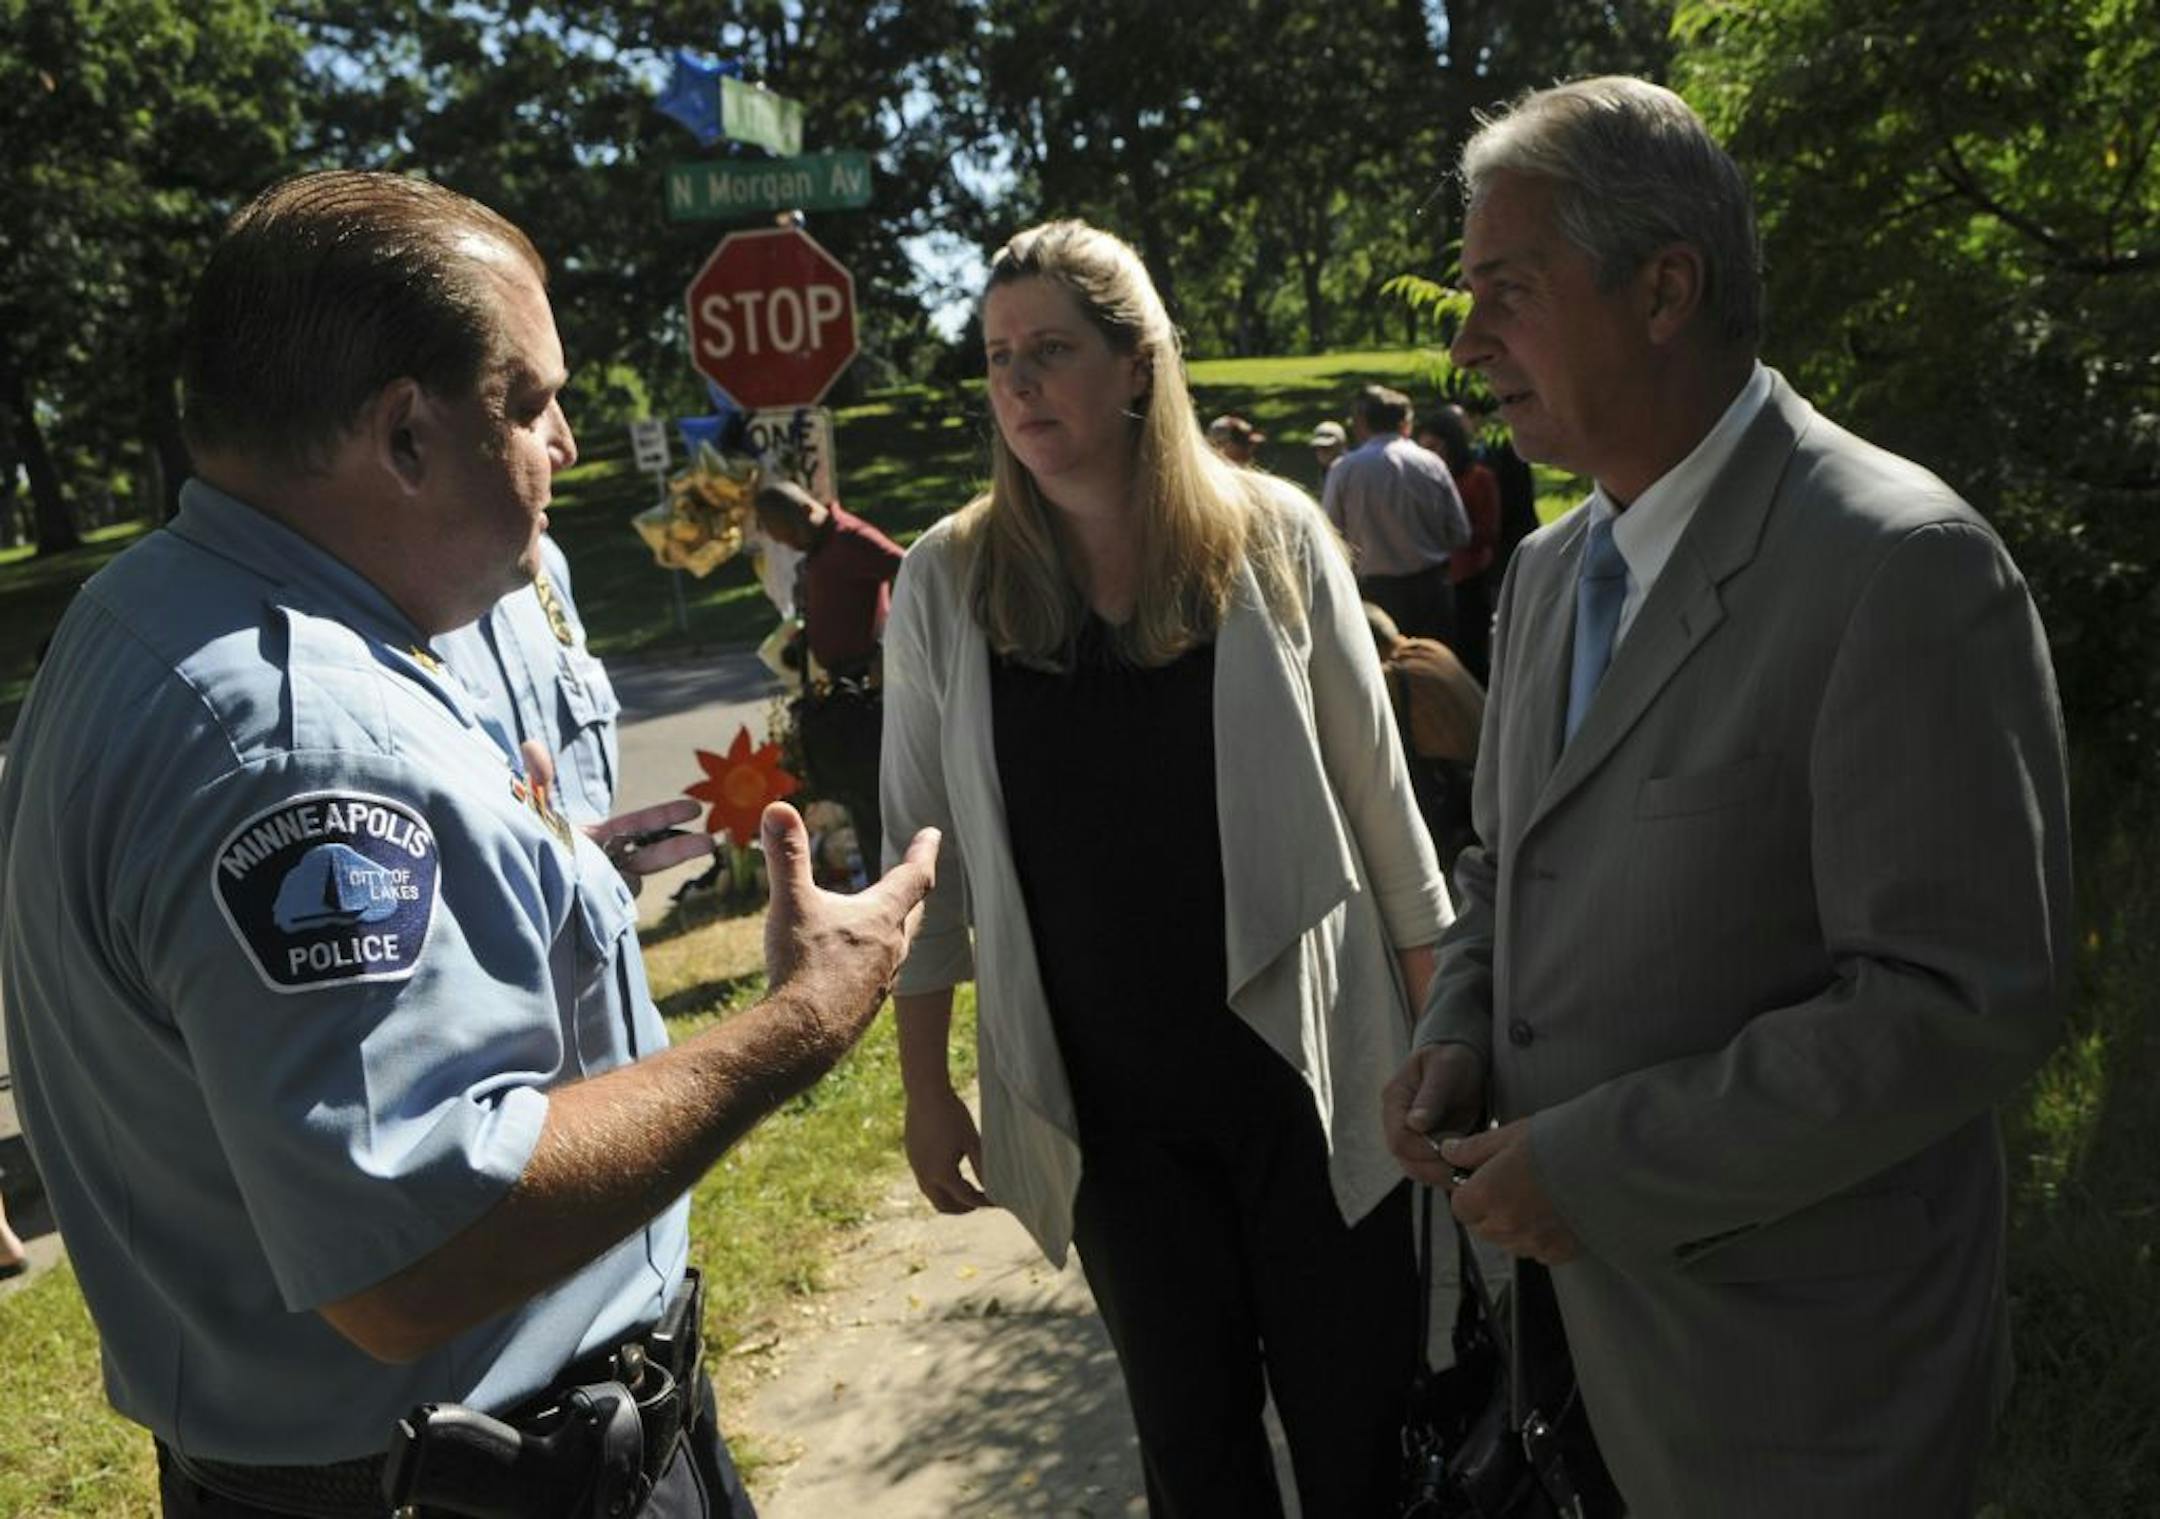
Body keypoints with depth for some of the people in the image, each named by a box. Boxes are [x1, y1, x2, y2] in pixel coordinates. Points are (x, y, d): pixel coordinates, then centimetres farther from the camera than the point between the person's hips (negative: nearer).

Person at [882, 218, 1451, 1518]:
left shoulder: (1272, 534, -5)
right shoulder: (947, 581, -3)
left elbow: (1376, 792, 0)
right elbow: (922, 849, 2)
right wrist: (926, 1089, 4)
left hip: (1307, 1061, 0)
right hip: (1101, 1097, 1)